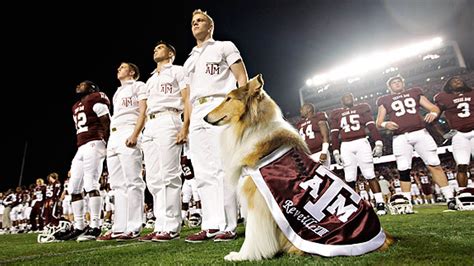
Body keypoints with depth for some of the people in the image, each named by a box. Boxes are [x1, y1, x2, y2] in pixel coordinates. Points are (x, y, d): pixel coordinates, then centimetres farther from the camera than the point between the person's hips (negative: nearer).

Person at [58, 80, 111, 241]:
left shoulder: (95, 101, 1)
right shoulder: (76, 107, 27)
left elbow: (108, 124, -7)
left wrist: (106, 143, -16)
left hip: (93, 145, -9)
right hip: (81, 148, 10)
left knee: (90, 184, -15)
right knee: (74, 188, 8)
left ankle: (94, 227, -12)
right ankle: (79, 227, 14)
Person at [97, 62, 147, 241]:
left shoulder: (138, 86, 9)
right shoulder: (117, 93, 32)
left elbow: (143, 111, -5)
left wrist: (135, 134, -19)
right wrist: (111, 141, 16)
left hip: (129, 134, -8)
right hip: (113, 137, 9)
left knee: (132, 182, -12)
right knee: (117, 184, 4)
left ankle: (133, 228, -11)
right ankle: (119, 228, 7)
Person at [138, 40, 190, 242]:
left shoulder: (177, 71, 11)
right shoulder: (150, 80, 31)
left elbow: (187, 100, -2)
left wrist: (185, 126, -15)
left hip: (168, 121, -8)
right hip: (150, 126, 8)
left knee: (168, 176, -12)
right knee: (153, 178, 2)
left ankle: (172, 227, -8)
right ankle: (160, 226, 7)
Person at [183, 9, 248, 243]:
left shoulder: (225, 47, 13)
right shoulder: (189, 61, 28)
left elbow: (242, 79, 3)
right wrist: (186, 125, 15)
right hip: (197, 115, 6)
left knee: (221, 168, -11)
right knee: (203, 173, 1)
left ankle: (228, 227, -4)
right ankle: (210, 226, 8)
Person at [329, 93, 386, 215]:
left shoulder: (362, 108, 13)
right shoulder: (336, 114, 16)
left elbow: (371, 126, 3)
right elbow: (334, 134, 11)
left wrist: (378, 143, -8)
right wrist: (335, 152, 3)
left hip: (361, 143, -1)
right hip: (346, 146, 1)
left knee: (370, 175, -4)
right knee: (349, 178, 0)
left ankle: (380, 204, 1)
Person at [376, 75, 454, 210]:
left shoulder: (415, 93, 18)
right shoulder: (385, 100, 14)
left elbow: (434, 108, 14)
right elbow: (378, 122, 9)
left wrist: (433, 113, -10)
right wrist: (385, 124, -14)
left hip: (420, 133, 1)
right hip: (400, 138, -1)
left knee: (434, 165, -1)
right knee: (403, 171, -1)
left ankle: (450, 198, 7)